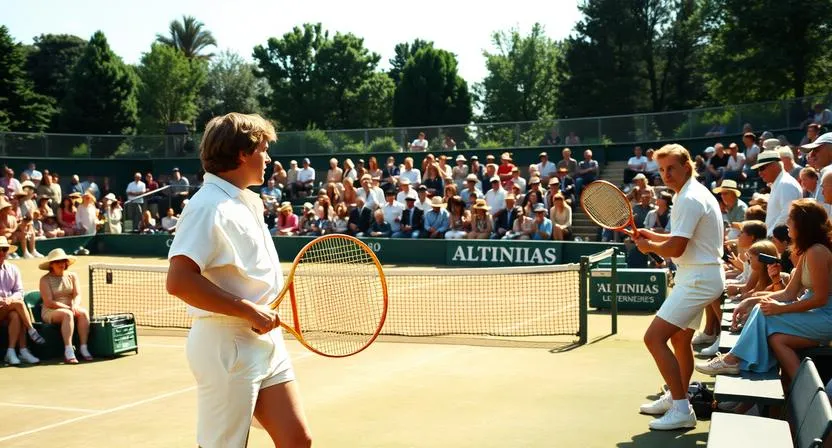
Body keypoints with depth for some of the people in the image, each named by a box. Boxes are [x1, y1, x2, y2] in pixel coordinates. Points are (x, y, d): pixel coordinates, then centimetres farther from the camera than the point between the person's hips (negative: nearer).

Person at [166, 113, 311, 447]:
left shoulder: (246, 201, 12)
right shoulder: (209, 205, -16)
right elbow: (179, 281, -26)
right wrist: (249, 310, -22)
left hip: (265, 341, 9)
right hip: (227, 346, -8)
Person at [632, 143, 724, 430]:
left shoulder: (689, 199, -18)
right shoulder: (695, 194, 14)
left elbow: (676, 248, -23)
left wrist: (649, 246, -5)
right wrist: (653, 236, 11)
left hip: (698, 278, -11)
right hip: (703, 276, 11)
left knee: (654, 338, -16)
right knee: (680, 339, 23)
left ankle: (682, 411, -13)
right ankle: (675, 398, 38)